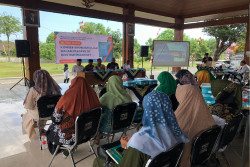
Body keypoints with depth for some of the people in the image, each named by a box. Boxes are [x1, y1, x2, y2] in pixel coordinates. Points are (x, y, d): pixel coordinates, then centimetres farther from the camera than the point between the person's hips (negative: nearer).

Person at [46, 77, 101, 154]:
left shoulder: (67, 97, -22)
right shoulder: (91, 96, -11)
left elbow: (55, 119, -14)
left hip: (69, 137, -5)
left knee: (51, 128, 28)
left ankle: (55, 150, 46)